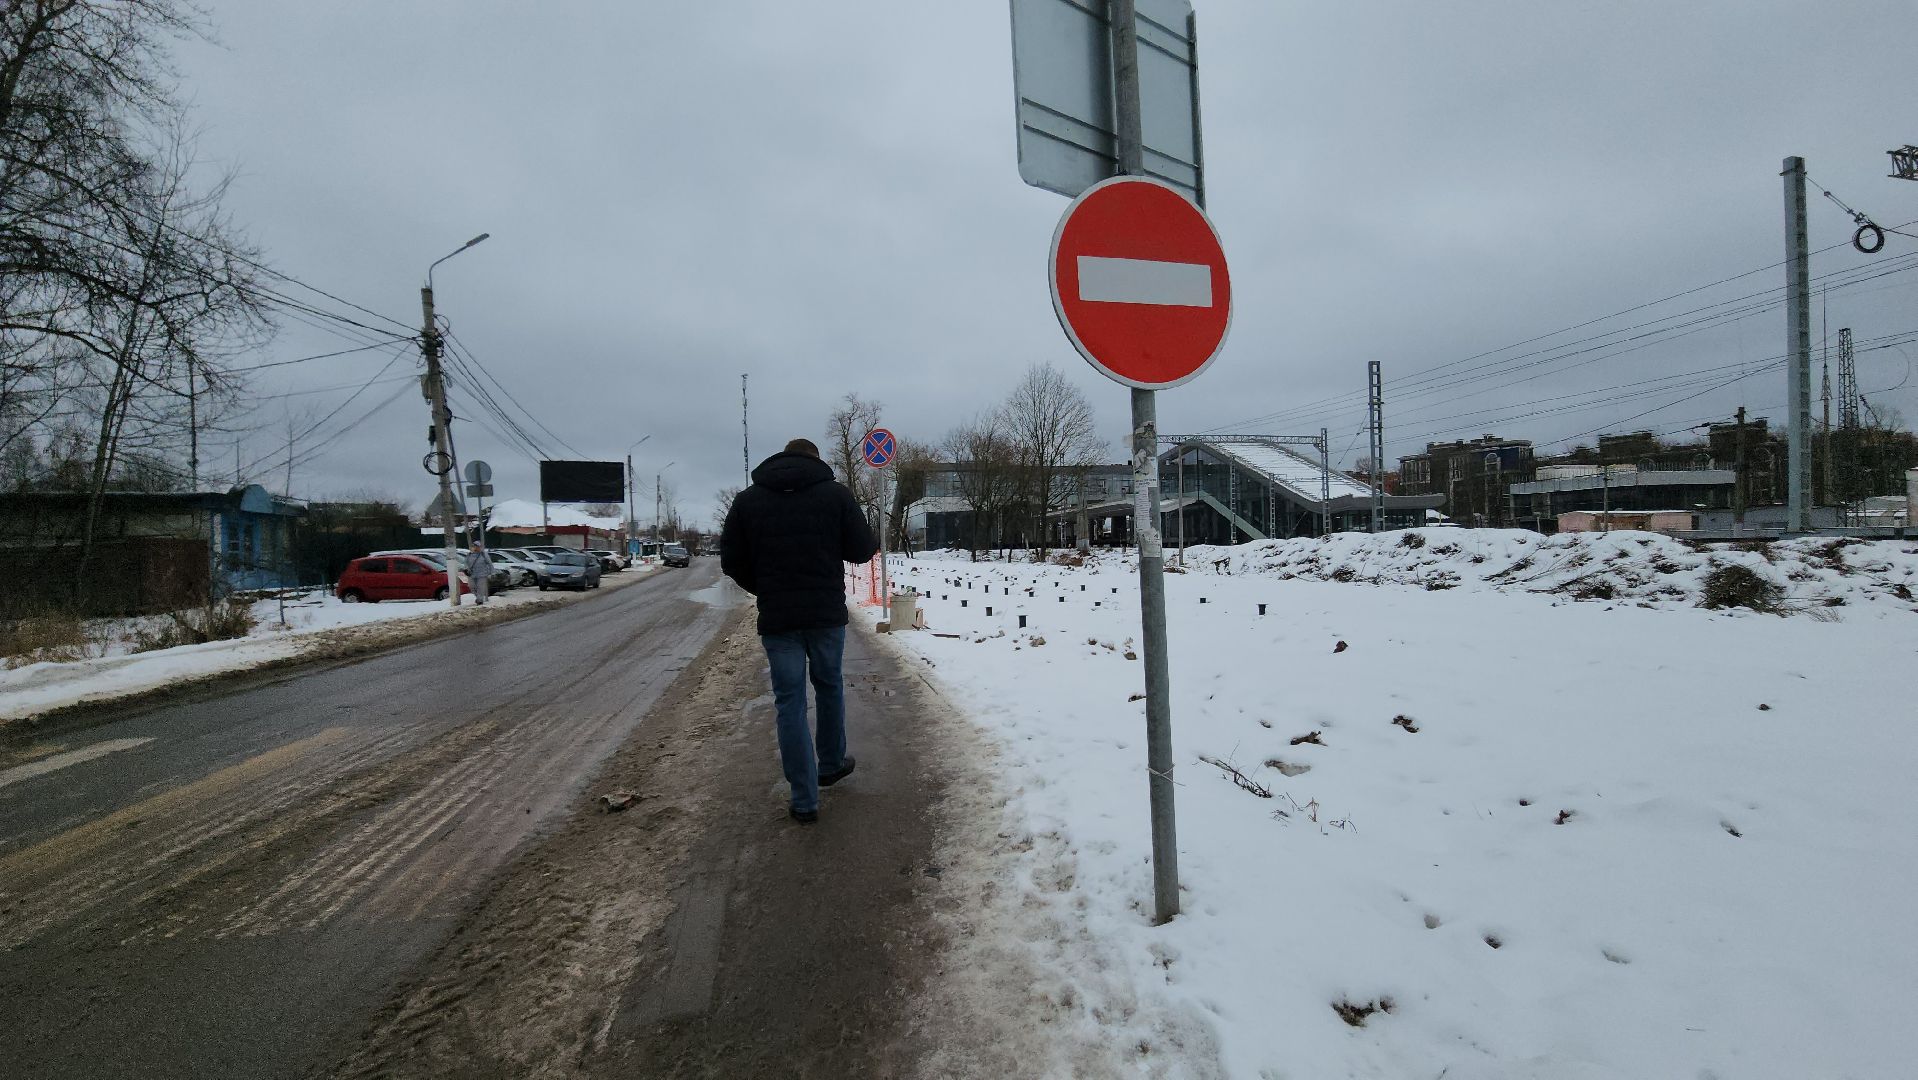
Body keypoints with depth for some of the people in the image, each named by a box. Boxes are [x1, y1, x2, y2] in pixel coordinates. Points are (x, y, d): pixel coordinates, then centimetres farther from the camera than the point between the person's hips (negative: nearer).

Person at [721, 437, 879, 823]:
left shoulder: (748, 498, 2)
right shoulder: (835, 493, -4)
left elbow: (731, 561, 3)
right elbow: (861, 550, -4)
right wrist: (873, 543, 19)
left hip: (776, 618, 0)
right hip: (827, 614, 0)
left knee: (790, 702, 5)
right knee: (829, 686, 21)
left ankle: (805, 801, 6)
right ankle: (831, 764, 38)